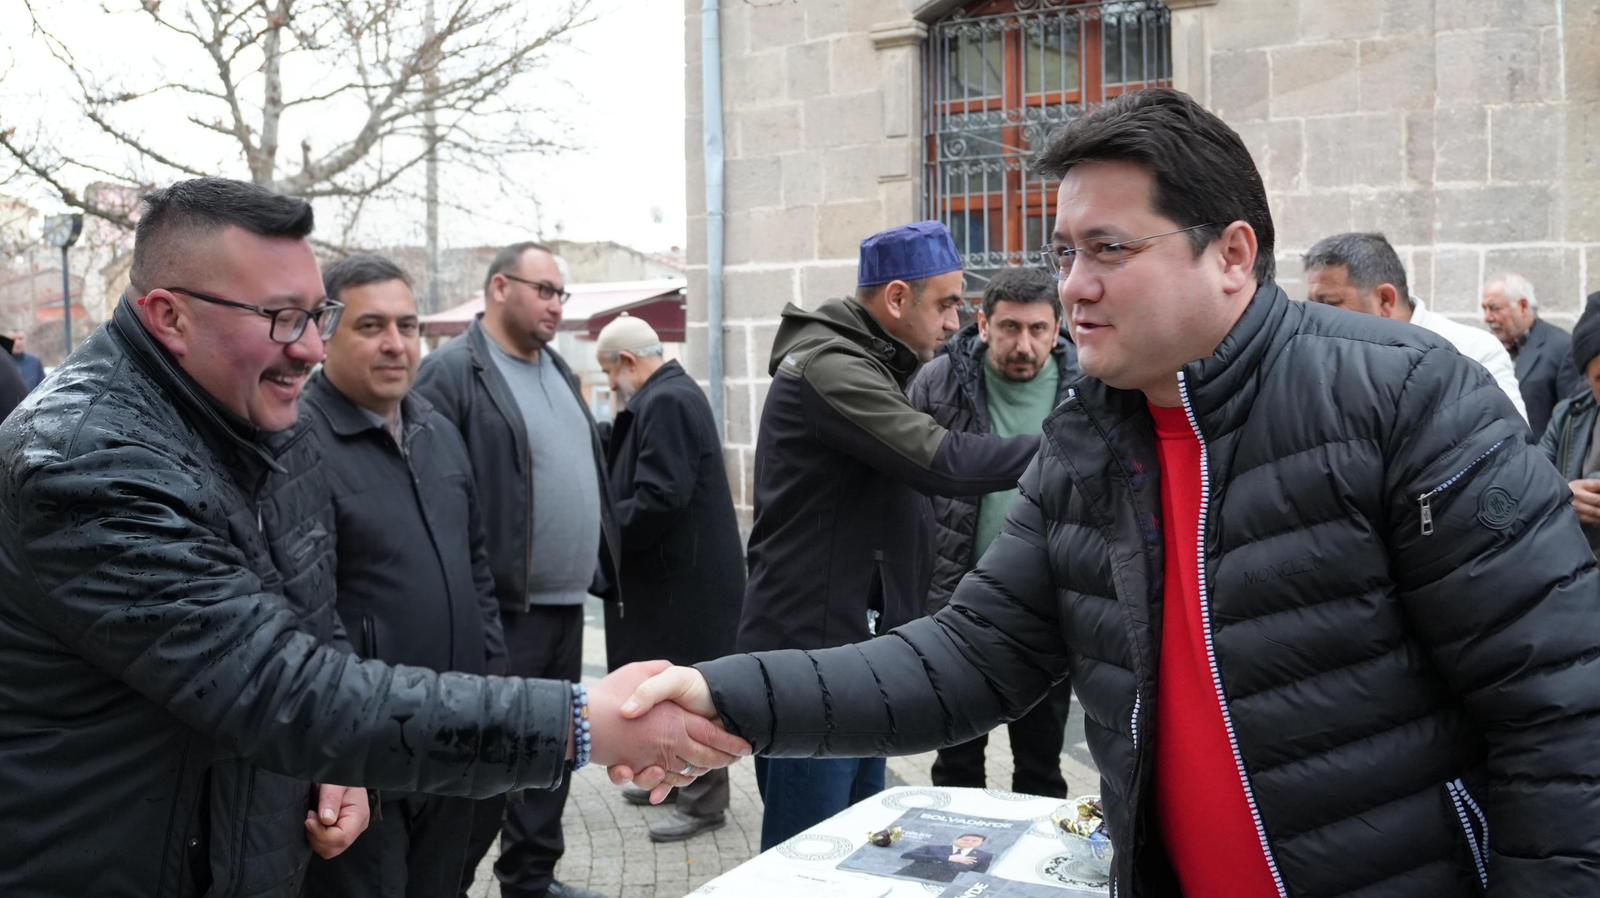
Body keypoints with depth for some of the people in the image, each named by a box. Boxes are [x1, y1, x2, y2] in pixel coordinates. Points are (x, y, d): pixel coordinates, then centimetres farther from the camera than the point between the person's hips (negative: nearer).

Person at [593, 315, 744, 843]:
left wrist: (603, 529, -15)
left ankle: (704, 800, 8)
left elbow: (659, 498, -26)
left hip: (687, 577, -11)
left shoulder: (667, 403, -19)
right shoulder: (666, 397, 14)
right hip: (673, 571, 11)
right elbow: (643, 482, 20)